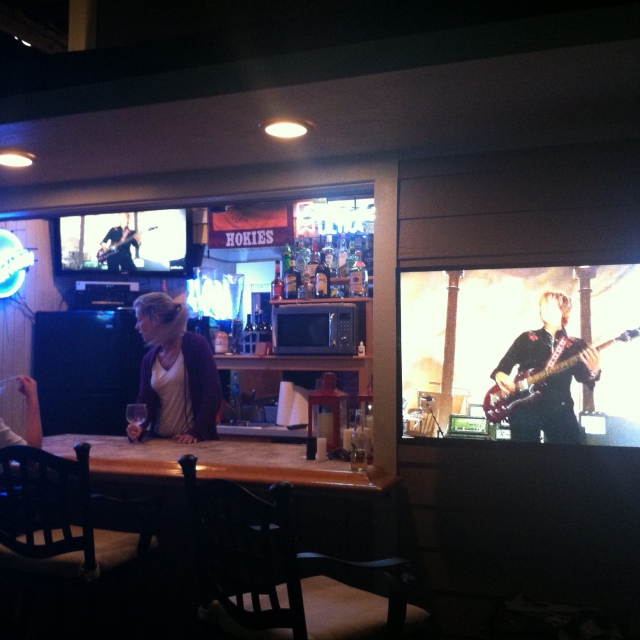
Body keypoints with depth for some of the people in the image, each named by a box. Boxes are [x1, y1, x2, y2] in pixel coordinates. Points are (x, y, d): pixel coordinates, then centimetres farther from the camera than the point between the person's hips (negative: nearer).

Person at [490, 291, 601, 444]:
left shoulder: (575, 345, 12)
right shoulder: (527, 338, 13)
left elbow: (583, 377, 1)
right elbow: (504, 365, 12)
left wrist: (593, 372, -22)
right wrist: (500, 375, -11)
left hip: (559, 408, 0)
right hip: (525, 407, 0)